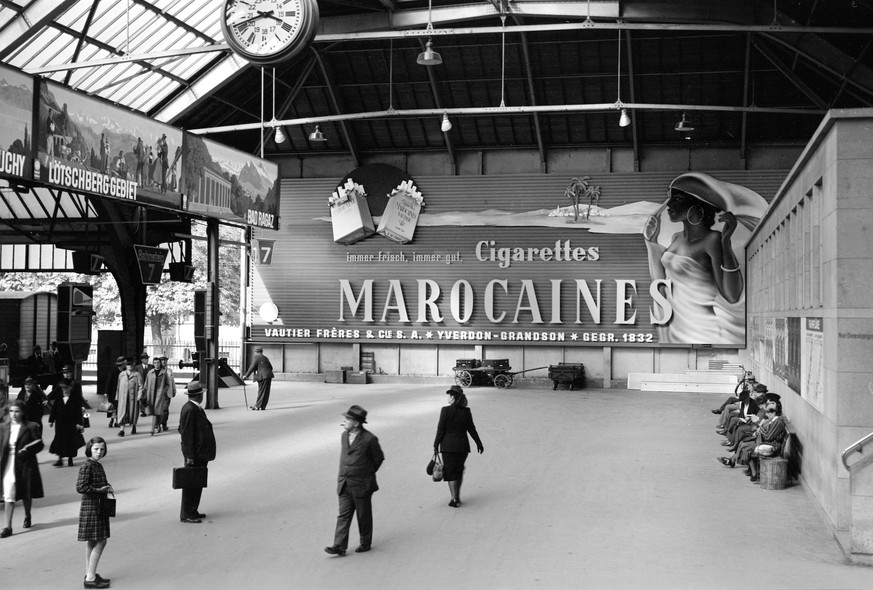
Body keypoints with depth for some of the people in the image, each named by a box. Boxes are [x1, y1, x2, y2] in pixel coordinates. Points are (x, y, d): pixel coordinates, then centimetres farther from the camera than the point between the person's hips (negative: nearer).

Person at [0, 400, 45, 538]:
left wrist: (27, 450, -18)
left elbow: (40, 444, -3)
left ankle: (27, 517, 40)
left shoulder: (31, 427, -6)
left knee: (26, 494, 14)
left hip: (25, 466, -1)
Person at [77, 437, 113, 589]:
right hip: (91, 507, -9)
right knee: (100, 542, -8)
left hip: (99, 507, 9)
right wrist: (99, 490, -18)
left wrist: (107, 488, 3)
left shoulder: (98, 465, 11)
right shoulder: (87, 466, -16)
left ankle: (89, 574, 24)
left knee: (92, 543, 15)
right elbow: (80, 487, -23)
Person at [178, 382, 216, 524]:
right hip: (195, 454, -10)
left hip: (201, 454, 10)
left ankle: (193, 511, 26)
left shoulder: (196, 408, 11)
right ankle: (186, 514, 7)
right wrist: (190, 456, -22)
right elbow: (187, 435, -22)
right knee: (191, 484, -1)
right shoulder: (189, 409, -20)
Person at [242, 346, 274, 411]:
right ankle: (263, 406, 10)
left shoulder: (255, 357, -1)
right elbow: (271, 367, 20)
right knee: (266, 392, 7)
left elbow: (252, 367, -8)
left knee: (261, 391, -3)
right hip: (268, 376, 6)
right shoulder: (265, 358, 19)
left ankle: (258, 406, -2)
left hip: (262, 377, -6)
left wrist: (246, 375, -2)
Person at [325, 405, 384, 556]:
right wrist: (342, 476, 13)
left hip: (361, 485, -5)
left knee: (364, 516, 9)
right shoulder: (344, 436, 5)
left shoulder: (369, 439, -15)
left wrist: (368, 473, 5)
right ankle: (339, 546, 2)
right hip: (344, 484, 5)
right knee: (343, 515, 2)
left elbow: (379, 458, -2)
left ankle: (365, 543, 25)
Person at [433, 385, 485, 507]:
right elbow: (471, 429, 3)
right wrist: (479, 443, 15)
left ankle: (454, 499, 4)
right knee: (459, 471, 20)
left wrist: (436, 445, 0)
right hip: (463, 445, 4)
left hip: (448, 446, -4)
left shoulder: (445, 410, -14)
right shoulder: (466, 411, -3)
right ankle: (457, 496, 28)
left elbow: (441, 429, -11)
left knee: (450, 472, 6)